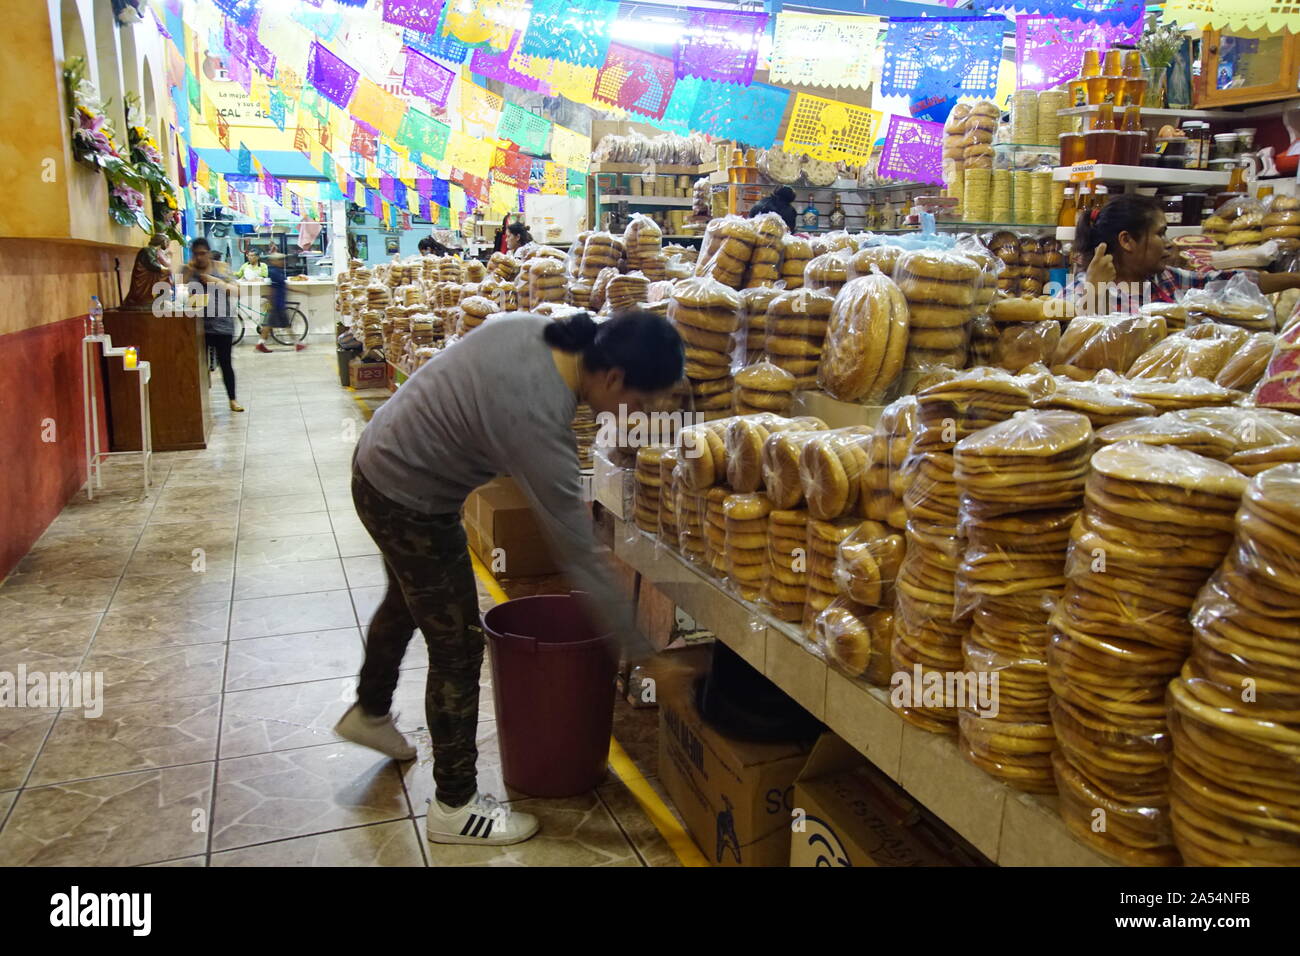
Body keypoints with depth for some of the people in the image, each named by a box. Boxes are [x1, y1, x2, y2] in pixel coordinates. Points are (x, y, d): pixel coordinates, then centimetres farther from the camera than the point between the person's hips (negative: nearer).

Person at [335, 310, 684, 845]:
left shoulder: (530, 327, -12)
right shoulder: (539, 420, -34)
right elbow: (577, 555, -28)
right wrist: (639, 646, -20)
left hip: (380, 459, 10)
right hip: (409, 502, -10)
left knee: (406, 600, 30)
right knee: (457, 648, 3)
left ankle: (369, 713, 56)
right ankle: (455, 807, 20)